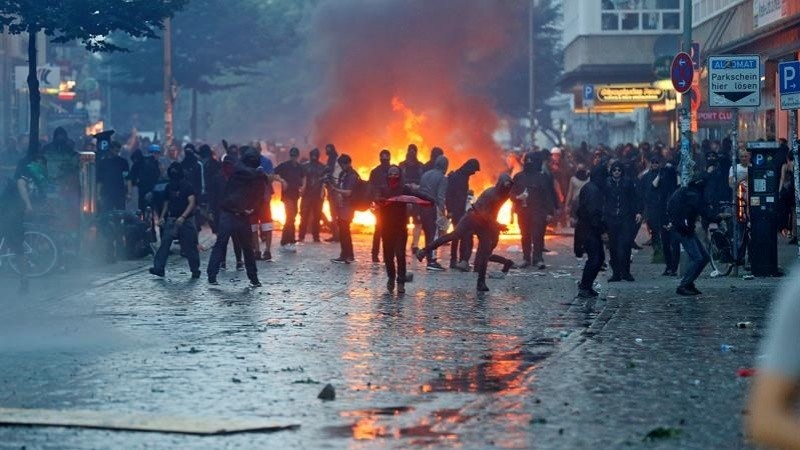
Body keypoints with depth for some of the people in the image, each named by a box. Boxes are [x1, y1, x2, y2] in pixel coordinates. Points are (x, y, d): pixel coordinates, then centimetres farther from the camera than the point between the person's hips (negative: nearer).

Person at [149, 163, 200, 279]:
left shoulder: (187, 186, -7)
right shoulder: (169, 187, 10)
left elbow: (192, 203, -15)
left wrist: (183, 217, -26)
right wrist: (162, 216, 6)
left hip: (186, 220, -4)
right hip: (172, 219, 4)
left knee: (189, 245, 0)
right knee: (165, 242, -9)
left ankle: (195, 270, 12)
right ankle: (159, 268, -12)